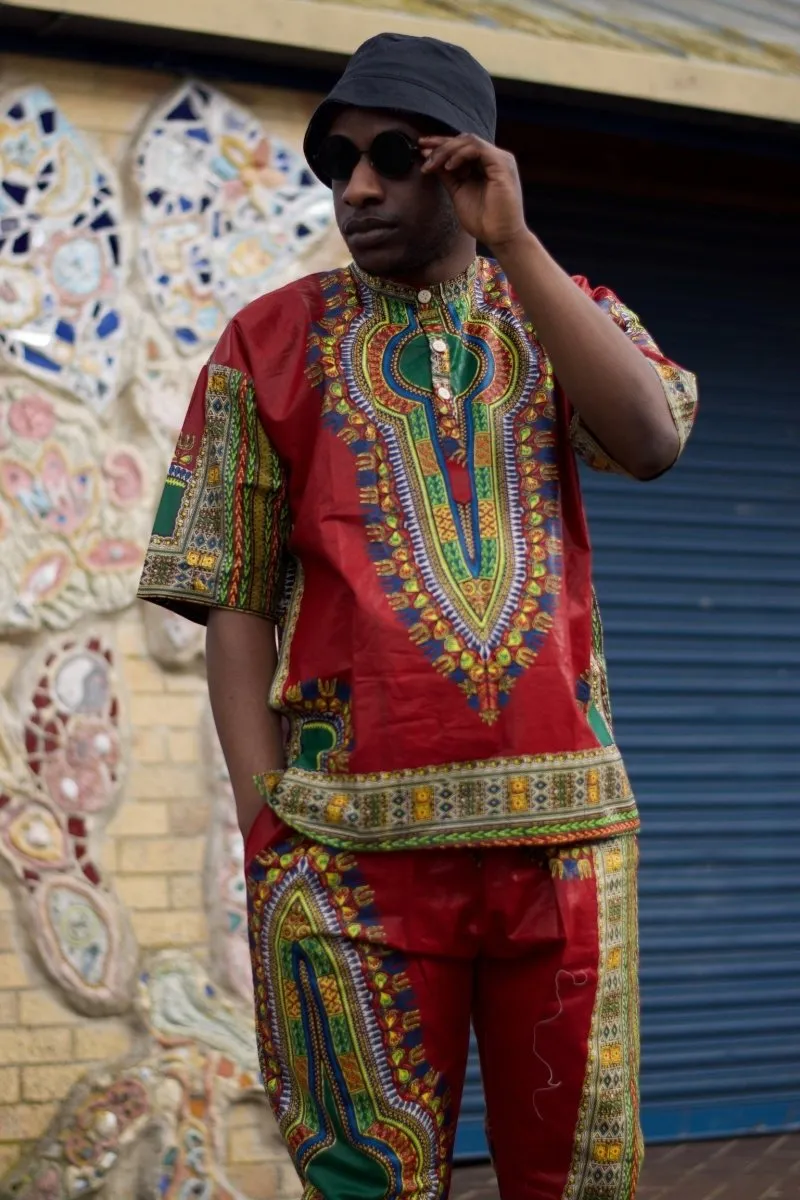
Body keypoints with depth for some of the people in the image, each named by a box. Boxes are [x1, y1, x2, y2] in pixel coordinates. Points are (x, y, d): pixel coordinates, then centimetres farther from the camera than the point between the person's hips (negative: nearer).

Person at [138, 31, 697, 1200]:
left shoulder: (572, 316, 13)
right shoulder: (272, 344, 8)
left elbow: (652, 439, -8)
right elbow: (235, 601, 4)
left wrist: (512, 241, -7)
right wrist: (266, 823, -6)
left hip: (565, 826, 2)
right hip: (350, 839, -1)